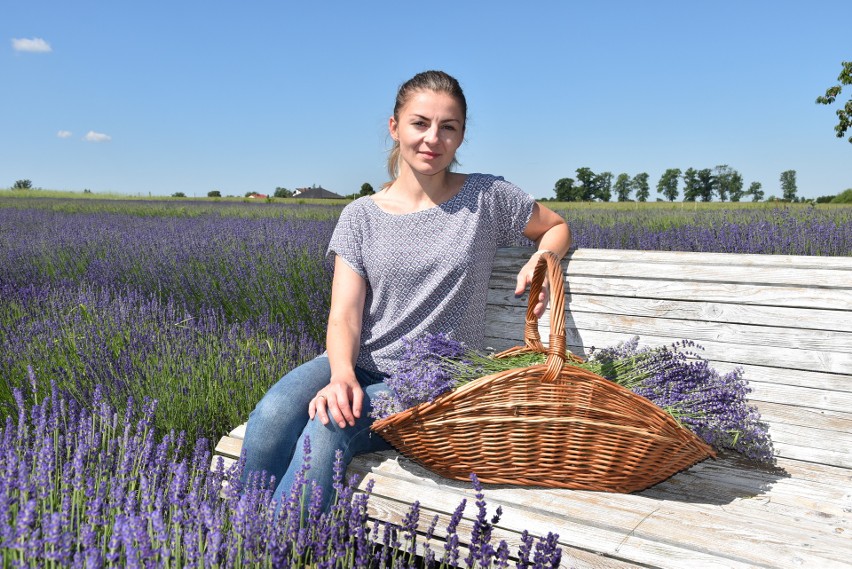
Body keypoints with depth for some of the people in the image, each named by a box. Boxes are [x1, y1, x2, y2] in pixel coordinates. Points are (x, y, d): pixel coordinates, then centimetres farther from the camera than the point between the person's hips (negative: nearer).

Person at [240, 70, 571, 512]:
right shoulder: (361, 216, 5)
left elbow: (557, 227, 18)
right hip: (360, 365, 2)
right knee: (271, 417, -28)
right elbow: (344, 315, -3)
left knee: (328, 428, -30)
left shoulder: (487, 197, 2)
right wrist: (341, 374, -24)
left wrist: (541, 260, -6)